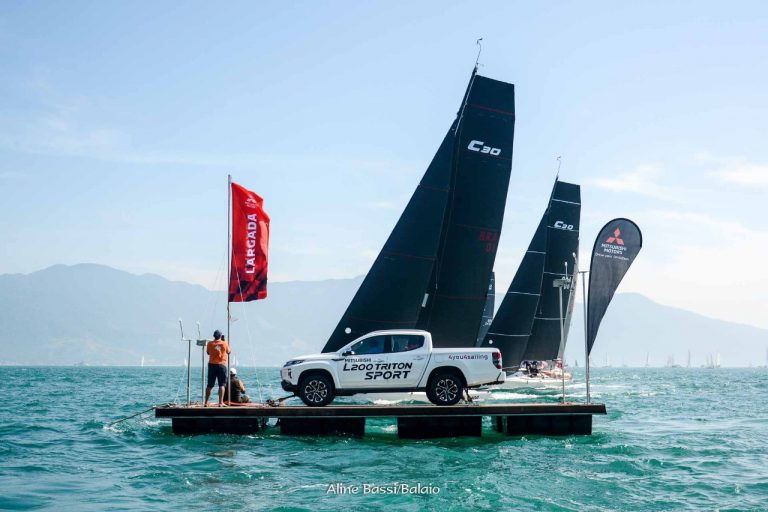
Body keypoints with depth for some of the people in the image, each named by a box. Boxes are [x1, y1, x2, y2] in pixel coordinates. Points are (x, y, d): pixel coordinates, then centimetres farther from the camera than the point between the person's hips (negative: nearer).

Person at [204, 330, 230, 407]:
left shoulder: (210, 344, 1)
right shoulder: (225, 343, -4)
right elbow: (228, 352, 12)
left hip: (212, 365, 3)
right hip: (222, 365, -3)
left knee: (210, 385, 9)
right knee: (222, 385, -2)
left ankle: (206, 403, 11)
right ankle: (220, 402, -10)